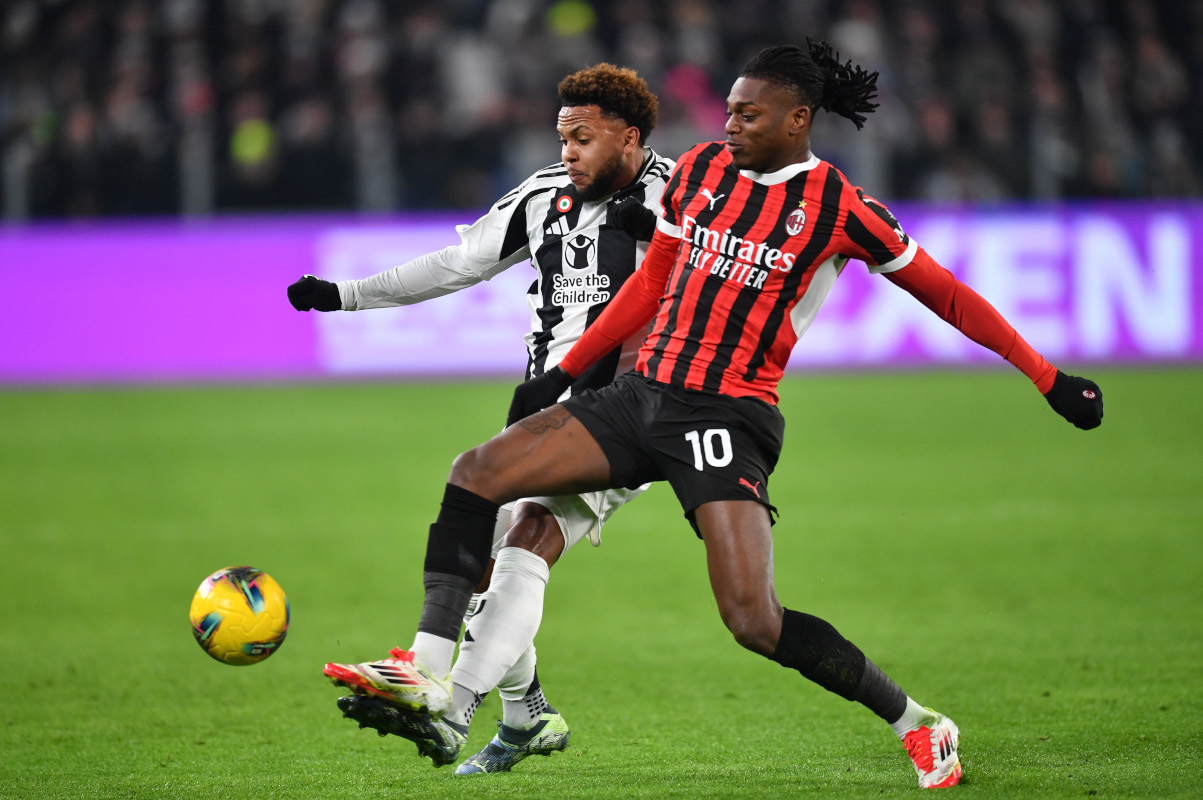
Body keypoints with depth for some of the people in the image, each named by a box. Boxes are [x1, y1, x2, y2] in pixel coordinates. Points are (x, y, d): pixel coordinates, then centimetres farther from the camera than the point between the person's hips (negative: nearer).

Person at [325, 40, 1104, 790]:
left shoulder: (839, 206, -8)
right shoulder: (702, 168, 8)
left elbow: (946, 294, -1)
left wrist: (1049, 378, -3)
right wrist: (563, 373, 19)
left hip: (729, 417, -6)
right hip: (643, 392, 6)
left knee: (755, 622, -18)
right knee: (476, 474, -8)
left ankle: (919, 725, 1)